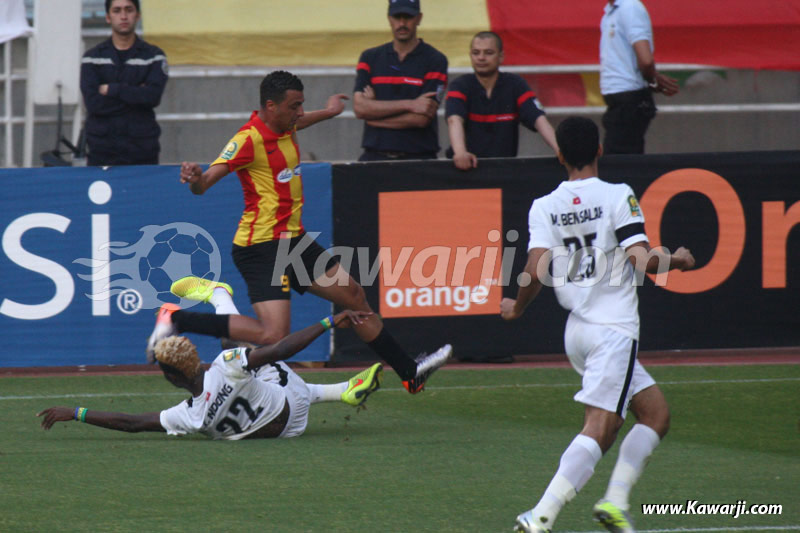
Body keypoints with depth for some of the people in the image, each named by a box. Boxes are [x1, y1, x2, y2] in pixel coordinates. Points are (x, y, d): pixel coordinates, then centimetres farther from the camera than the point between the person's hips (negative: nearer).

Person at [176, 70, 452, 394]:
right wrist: (196, 179, -51)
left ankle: (409, 373, 30)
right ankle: (177, 321, -14)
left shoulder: (283, 129, 8)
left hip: (294, 240, 10)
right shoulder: (249, 139, -20)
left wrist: (327, 113, 52)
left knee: (354, 296, 17)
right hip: (262, 247, -10)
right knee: (273, 336, -24)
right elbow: (203, 184, -28)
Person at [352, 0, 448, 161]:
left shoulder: (435, 60, 1)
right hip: (374, 157, 2)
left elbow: (422, 119, -8)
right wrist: (409, 104, -9)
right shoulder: (370, 58, 12)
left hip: (418, 158, -2)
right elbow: (359, 107, -2)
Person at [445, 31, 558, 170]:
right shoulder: (460, 86, -3)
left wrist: (558, 149, -27)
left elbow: (539, 119, -8)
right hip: (468, 165, -1)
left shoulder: (515, 85, 2)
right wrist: (460, 153, -41)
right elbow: (454, 120, -21)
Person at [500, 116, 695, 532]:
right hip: (614, 329, -7)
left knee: (655, 413, 16)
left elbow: (537, 268, -4)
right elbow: (642, 260, -14)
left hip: (576, 331, 7)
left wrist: (518, 306, 11)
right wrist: (676, 260, 1)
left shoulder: (544, 206, 6)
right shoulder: (618, 197, -5)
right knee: (598, 429, -12)